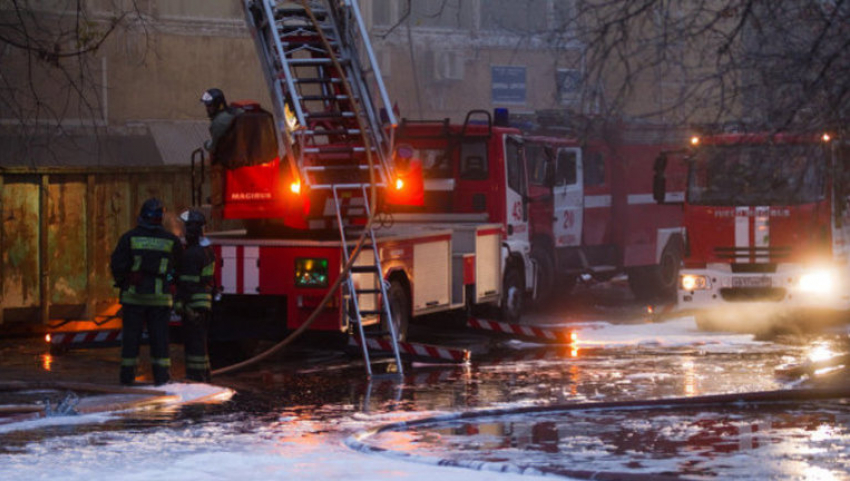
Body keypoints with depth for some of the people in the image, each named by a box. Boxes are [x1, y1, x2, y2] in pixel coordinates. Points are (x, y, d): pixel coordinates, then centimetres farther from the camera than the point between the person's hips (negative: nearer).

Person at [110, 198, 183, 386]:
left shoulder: (130, 237, -7)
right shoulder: (171, 240, -2)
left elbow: (117, 264, -8)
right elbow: (179, 263, 11)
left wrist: (121, 282, 10)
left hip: (134, 295, 0)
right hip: (160, 297, 1)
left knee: (131, 336, 6)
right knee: (159, 337, 6)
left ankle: (127, 375, 8)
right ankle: (161, 375, 3)